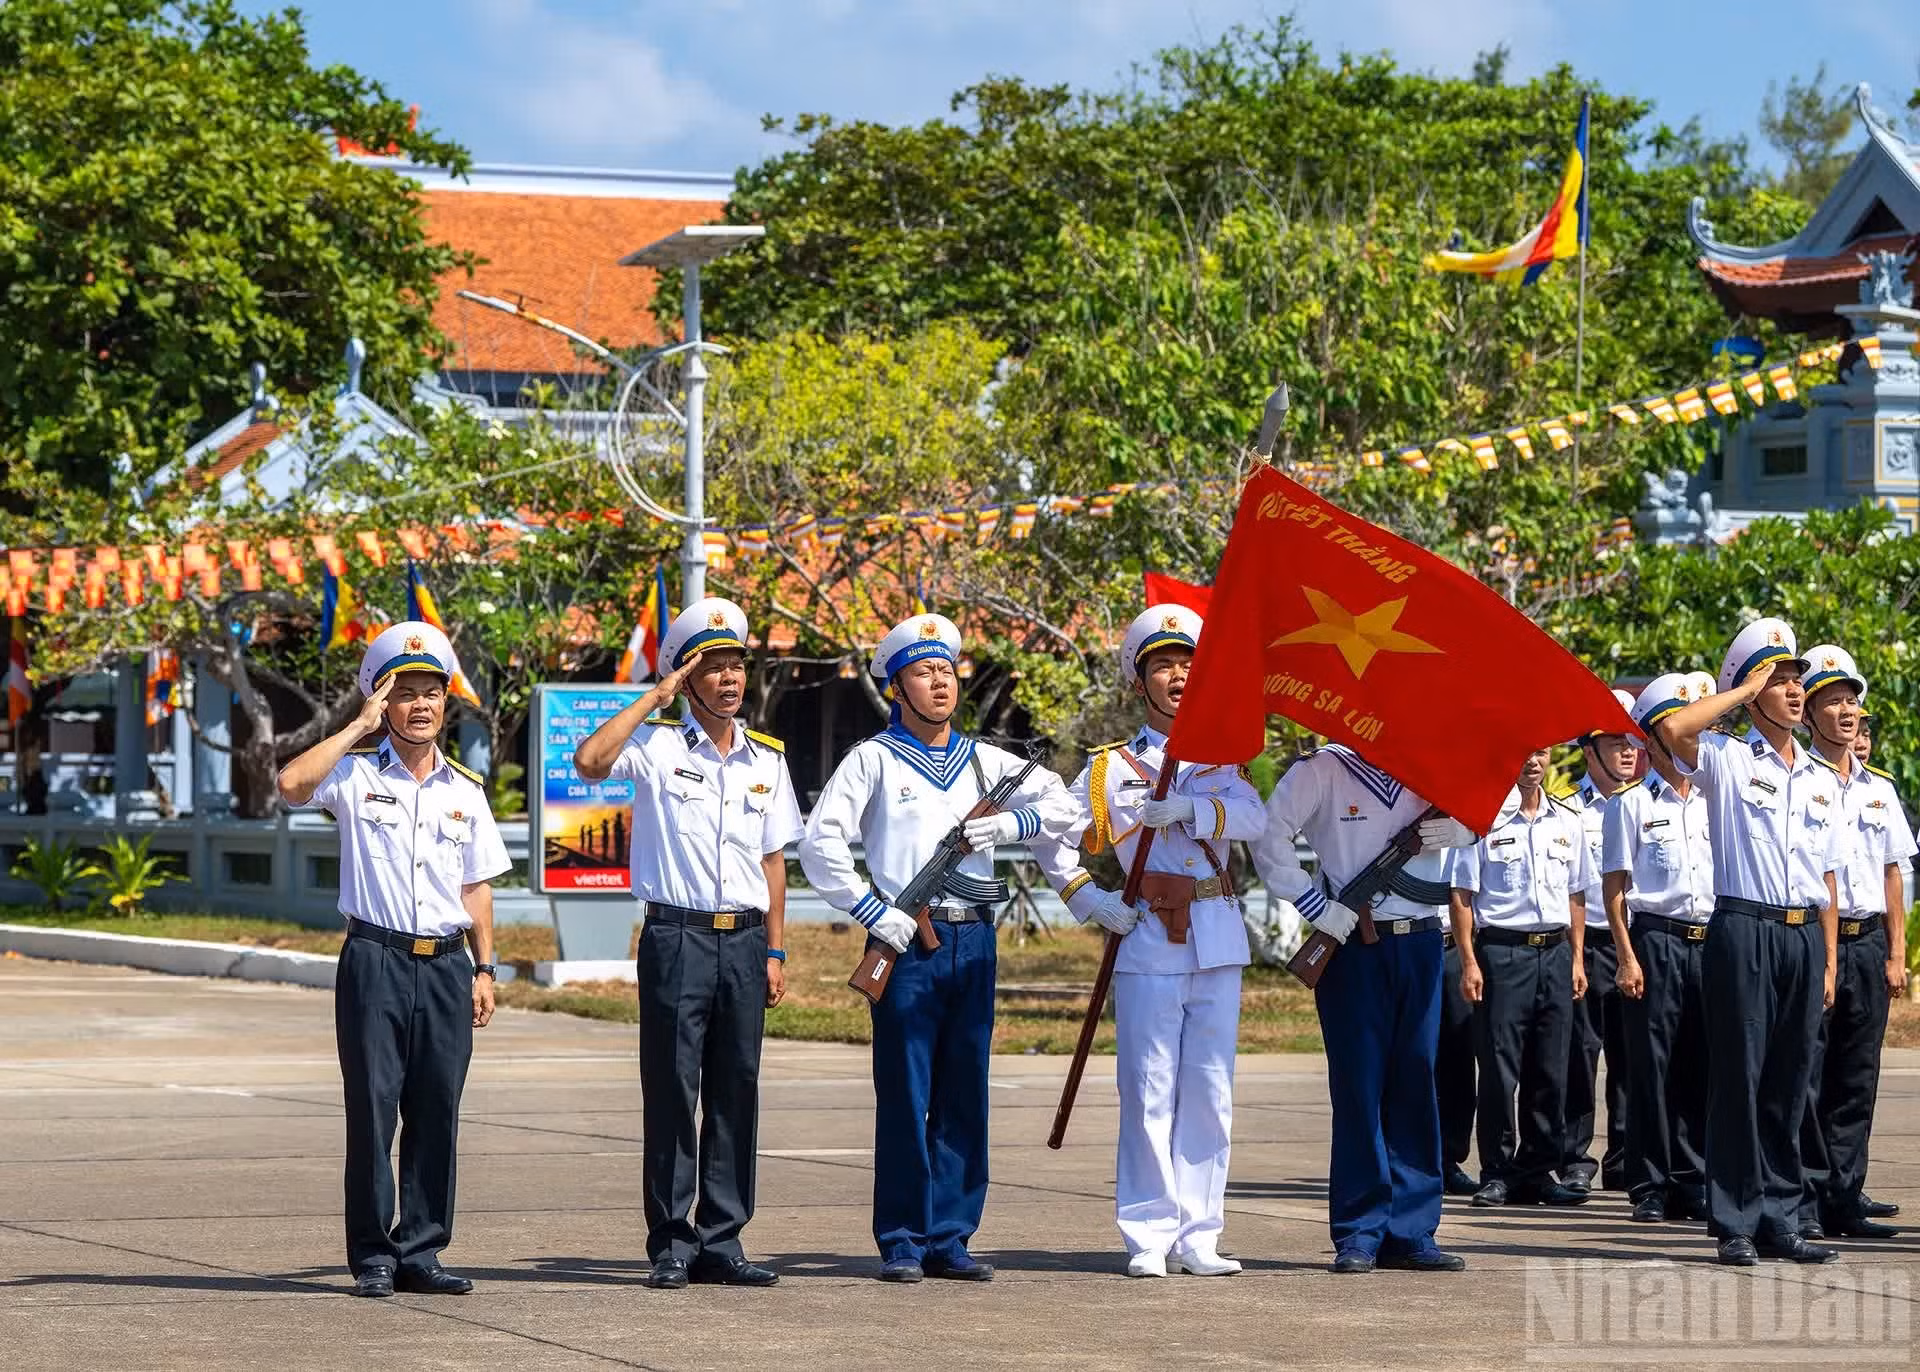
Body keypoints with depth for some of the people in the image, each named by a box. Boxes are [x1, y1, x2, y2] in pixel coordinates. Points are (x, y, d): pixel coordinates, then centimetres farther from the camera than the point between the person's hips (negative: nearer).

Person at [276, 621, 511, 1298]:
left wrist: (483, 969, 10)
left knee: (437, 1114, 3)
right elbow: (293, 783, -21)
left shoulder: (465, 790, 13)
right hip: (375, 962, -4)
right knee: (372, 1109, -4)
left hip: (446, 967, 4)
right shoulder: (356, 771, 1)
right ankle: (372, 1256, 2)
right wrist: (360, 726, -13)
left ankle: (421, 1251, 10)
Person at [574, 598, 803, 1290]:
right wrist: (657, 697, -12)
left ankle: (721, 1241, 10)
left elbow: (773, 862, 16)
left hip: (744, 940, 4)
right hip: (677, 938, -4)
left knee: (736, 1091, 5)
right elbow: (590, 761, -21)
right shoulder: (658, 745, -1)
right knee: (671, 1091, -3)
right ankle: (672, 1244, 2)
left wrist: (775, 953, 10)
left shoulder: (767, 759, 13)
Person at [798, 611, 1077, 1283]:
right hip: (908, 940, -4)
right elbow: (821, 842, -6)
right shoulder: (873, 759, 2)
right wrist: (873, 911, -13)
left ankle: (949, 1237, 11)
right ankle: (902, 1241, 2)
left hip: (973, 940, 4)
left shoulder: (984, 760, 15)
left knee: (965, 1095, 5)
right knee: (904, 1096, -4)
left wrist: (1008, 823, -5)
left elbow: (1062, 808, 13)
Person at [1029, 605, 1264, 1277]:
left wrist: (1189, 809, -22)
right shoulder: (1111, 767, 9)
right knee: (1149, 1094, -5)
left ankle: (1197, 1237, 7)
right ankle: (1148, 1237, -2)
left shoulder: (1221, 762, 14)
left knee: (1209, 1094, 2)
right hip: (1148, 948, -2)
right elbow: (1049, 838, 10)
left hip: (1217, 944, 2)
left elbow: (1253, 818, -6)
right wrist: (1093, 900, -2)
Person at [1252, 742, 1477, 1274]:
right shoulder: (1321, 770, 0)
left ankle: (1410, 1232, 8)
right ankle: (1358, 1235, 2)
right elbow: (1269, 836, -6)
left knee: (1415, 1082, 3)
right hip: (1350, 946, -4)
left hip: (1420, 944, 4)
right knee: (1358, 1086, -3)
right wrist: (1315, 905, -12)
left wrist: (1454, 828, 0)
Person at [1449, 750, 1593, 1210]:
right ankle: (1497, 1172, 0)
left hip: (1555, 951, 5)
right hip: (1501, 951, -5)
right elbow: (1462, 894, -3)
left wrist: (1577, 959, 13)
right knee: (1499, 1067, -5)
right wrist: (1469, 961, -10)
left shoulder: (1566, 823, 14)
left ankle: (1541, 1169, 11)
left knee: (1550, 1069, 5)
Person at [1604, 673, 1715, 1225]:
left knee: (1701, 1068, 4)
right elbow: (1615, 886, -1)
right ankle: (1650, 1189, 2)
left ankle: (1692, 1184, 10)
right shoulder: (1632, 804, 1)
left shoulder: (1712, 803, 14)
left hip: (1710, 943, 4)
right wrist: (1627, 958, -9)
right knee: (1652, 1066, -3)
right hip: (1656, 939, -4)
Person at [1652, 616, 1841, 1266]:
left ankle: (1780, 1218, 12)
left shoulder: (1821, 781, 18)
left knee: (1790, 1084, 7)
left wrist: (1829, 961, 11)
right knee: (1740, 1074, -5)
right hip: (1744, 928, -5)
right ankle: (1736, 1223, -2)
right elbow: (1671, 730, -20)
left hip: (1804, 935, 5)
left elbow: (1826, 879, 19)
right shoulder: (1727, 760, 2)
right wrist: (1742, 692, -6)